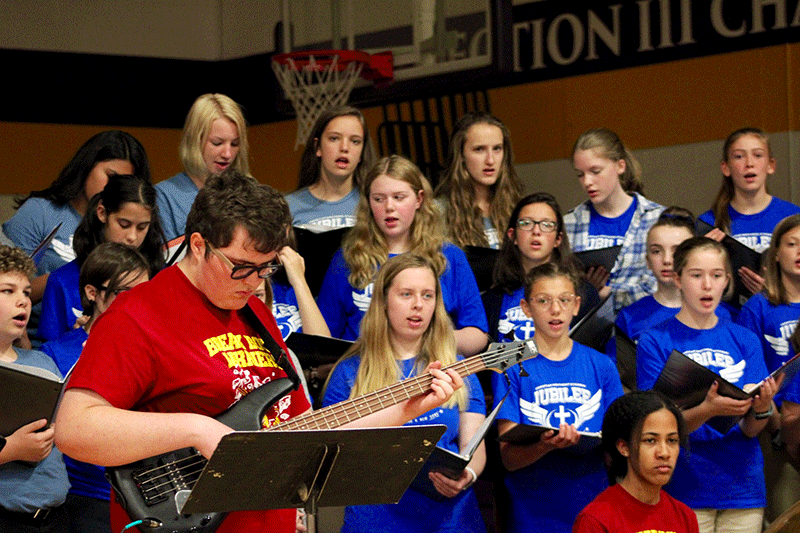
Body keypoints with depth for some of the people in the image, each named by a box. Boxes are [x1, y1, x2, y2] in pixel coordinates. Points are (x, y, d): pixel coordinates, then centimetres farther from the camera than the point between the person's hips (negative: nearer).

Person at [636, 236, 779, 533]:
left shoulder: (745, 340, 8)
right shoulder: (655, 342, -2)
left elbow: (750, 430, 3)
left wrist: (761, 408, -20)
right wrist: (707, 410, -27)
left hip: (742, 487, 3)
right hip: (686, 491, -3)